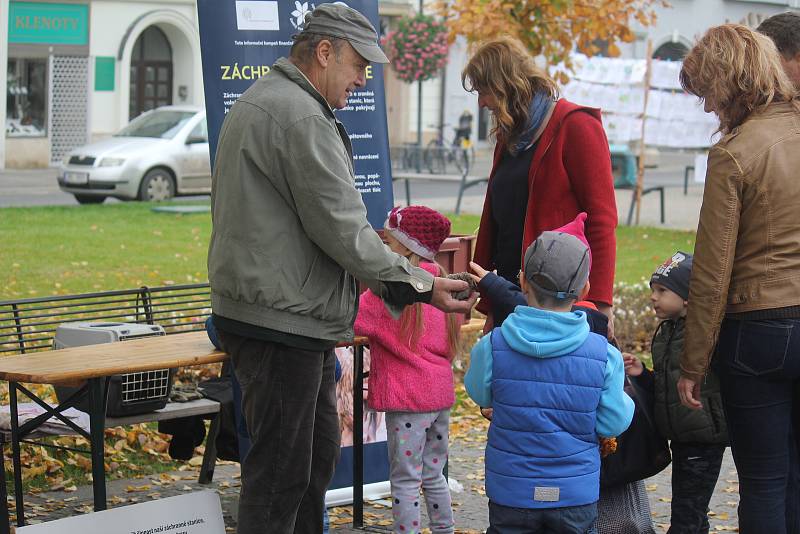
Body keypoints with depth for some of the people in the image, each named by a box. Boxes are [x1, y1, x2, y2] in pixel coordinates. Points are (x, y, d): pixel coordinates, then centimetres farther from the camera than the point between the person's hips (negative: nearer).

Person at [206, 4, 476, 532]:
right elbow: (344, 231, -20)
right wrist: (421, 285, -12)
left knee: (319, 453, 20)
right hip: (281, 324, -11)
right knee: (282, 472, -6)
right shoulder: (301, 117, -17)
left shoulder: (258, 102, 19)